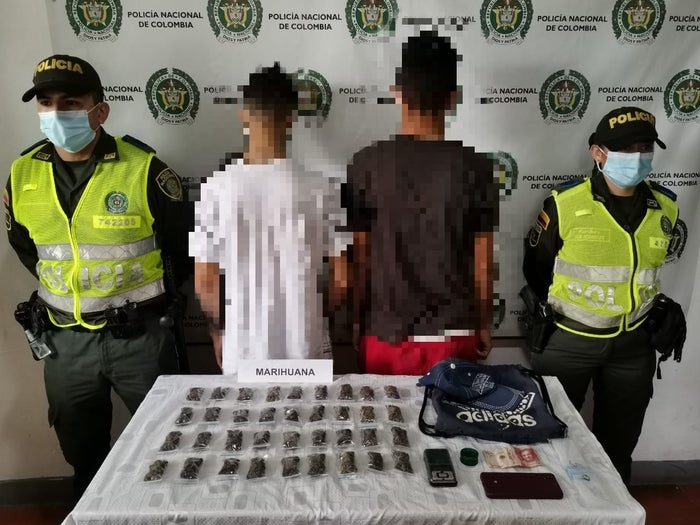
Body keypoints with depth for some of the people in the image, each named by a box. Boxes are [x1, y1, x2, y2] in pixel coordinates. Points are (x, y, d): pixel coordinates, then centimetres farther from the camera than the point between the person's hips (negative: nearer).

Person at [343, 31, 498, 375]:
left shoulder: (366, 164, -8)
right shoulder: (475, 167, -9)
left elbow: (359, 258, -3)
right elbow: (483, 263, -3)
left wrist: (356, 321, 10)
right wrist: (484, 325, 10)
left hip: (384, 333, 1)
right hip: (451, 335, 0)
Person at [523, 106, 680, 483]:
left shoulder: (664, 207, -2)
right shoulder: (565, 203, -15)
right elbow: (536, 266, -2)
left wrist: (656, 314, 15)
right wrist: (545, 318, 3)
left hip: (632, 343, 4)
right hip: (567, 340, -3)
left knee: (618, 442, 19)